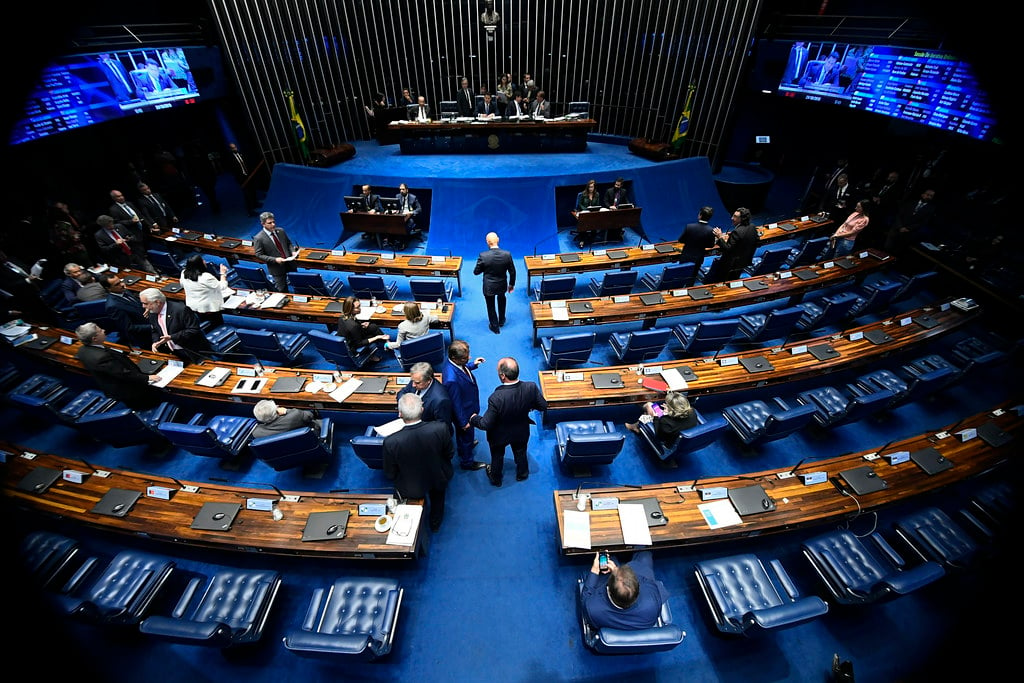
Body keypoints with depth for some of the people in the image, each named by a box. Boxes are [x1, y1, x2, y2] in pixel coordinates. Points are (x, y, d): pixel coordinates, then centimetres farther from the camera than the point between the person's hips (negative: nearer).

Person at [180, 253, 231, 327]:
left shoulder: (184, 273, -7)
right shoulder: (206, 277, -28)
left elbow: (182, 285, 13)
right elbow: (222, 286, -16)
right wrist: (223, 273, -4)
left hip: (192, 308, 7)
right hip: (208, 309, -7)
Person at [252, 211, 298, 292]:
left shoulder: (281, 231, 2)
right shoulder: (258, 238, -13)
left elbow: (289, 243, 14)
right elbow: (259, 255, -10)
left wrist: (293, 251, -7)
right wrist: (275, 260, -22)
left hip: (290, 264, 5)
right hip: (277, 268, -4)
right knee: (282, 291, 6)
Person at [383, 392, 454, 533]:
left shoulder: (390, 442, -34)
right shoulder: (441, 428, -32)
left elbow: (390, 475, -16)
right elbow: (448, 454, -12)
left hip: (410, 490, -1)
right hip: (438, 481, 1)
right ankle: (435, 524, 58)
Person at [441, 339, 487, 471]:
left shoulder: (454, 361, -19)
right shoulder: (451, 379, -44)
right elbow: (456, 403, -30)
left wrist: (473, 364, -4)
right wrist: (463, 422, -17)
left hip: (467, 408, 7)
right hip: (463, 413, -7)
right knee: (466, 435, 20)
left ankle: (467, 443, 65)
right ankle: (467, 462, 47)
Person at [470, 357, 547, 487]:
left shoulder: (496, 398, -42)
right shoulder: (531, 387, -31)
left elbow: (486, 424, -29)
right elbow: (543, 406, -13)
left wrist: (473, 419, -8)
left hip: (500, 435, -3)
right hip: (521, 432, 3)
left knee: (497, 456, 29)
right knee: (520, 453, 33)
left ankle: (495, 478, 57)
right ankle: (522, 474, 61)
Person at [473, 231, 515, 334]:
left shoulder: (483, 256, -24)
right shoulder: (507, 254, -18)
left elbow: (476, 272, -12)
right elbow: (512, 272, -7)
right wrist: (511, 284, 9)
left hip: (489, 287, -3)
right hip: (502, 286, 3)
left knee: (491, 306, 21)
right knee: (501, 299, 34)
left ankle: (495, 327, 38)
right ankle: (501, 321, 51)